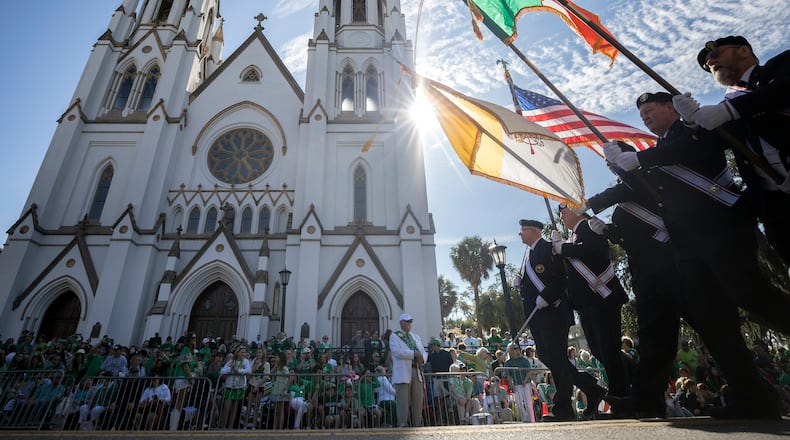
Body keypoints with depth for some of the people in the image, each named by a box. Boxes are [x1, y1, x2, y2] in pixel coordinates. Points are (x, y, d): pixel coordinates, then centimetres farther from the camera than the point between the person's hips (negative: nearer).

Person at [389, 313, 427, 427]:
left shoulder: (416, 337, 22)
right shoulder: (394, 336, 3)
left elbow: (424, 352, 18)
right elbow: (397, 351, -13)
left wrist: (422, 358, -5)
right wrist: (414, 354, -16)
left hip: (417, 371, 6)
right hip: (403, 373, -5)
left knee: (418, 400, 7)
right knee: (403, 401, -6)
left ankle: (417, 424, 16)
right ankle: (402, 424, 1)